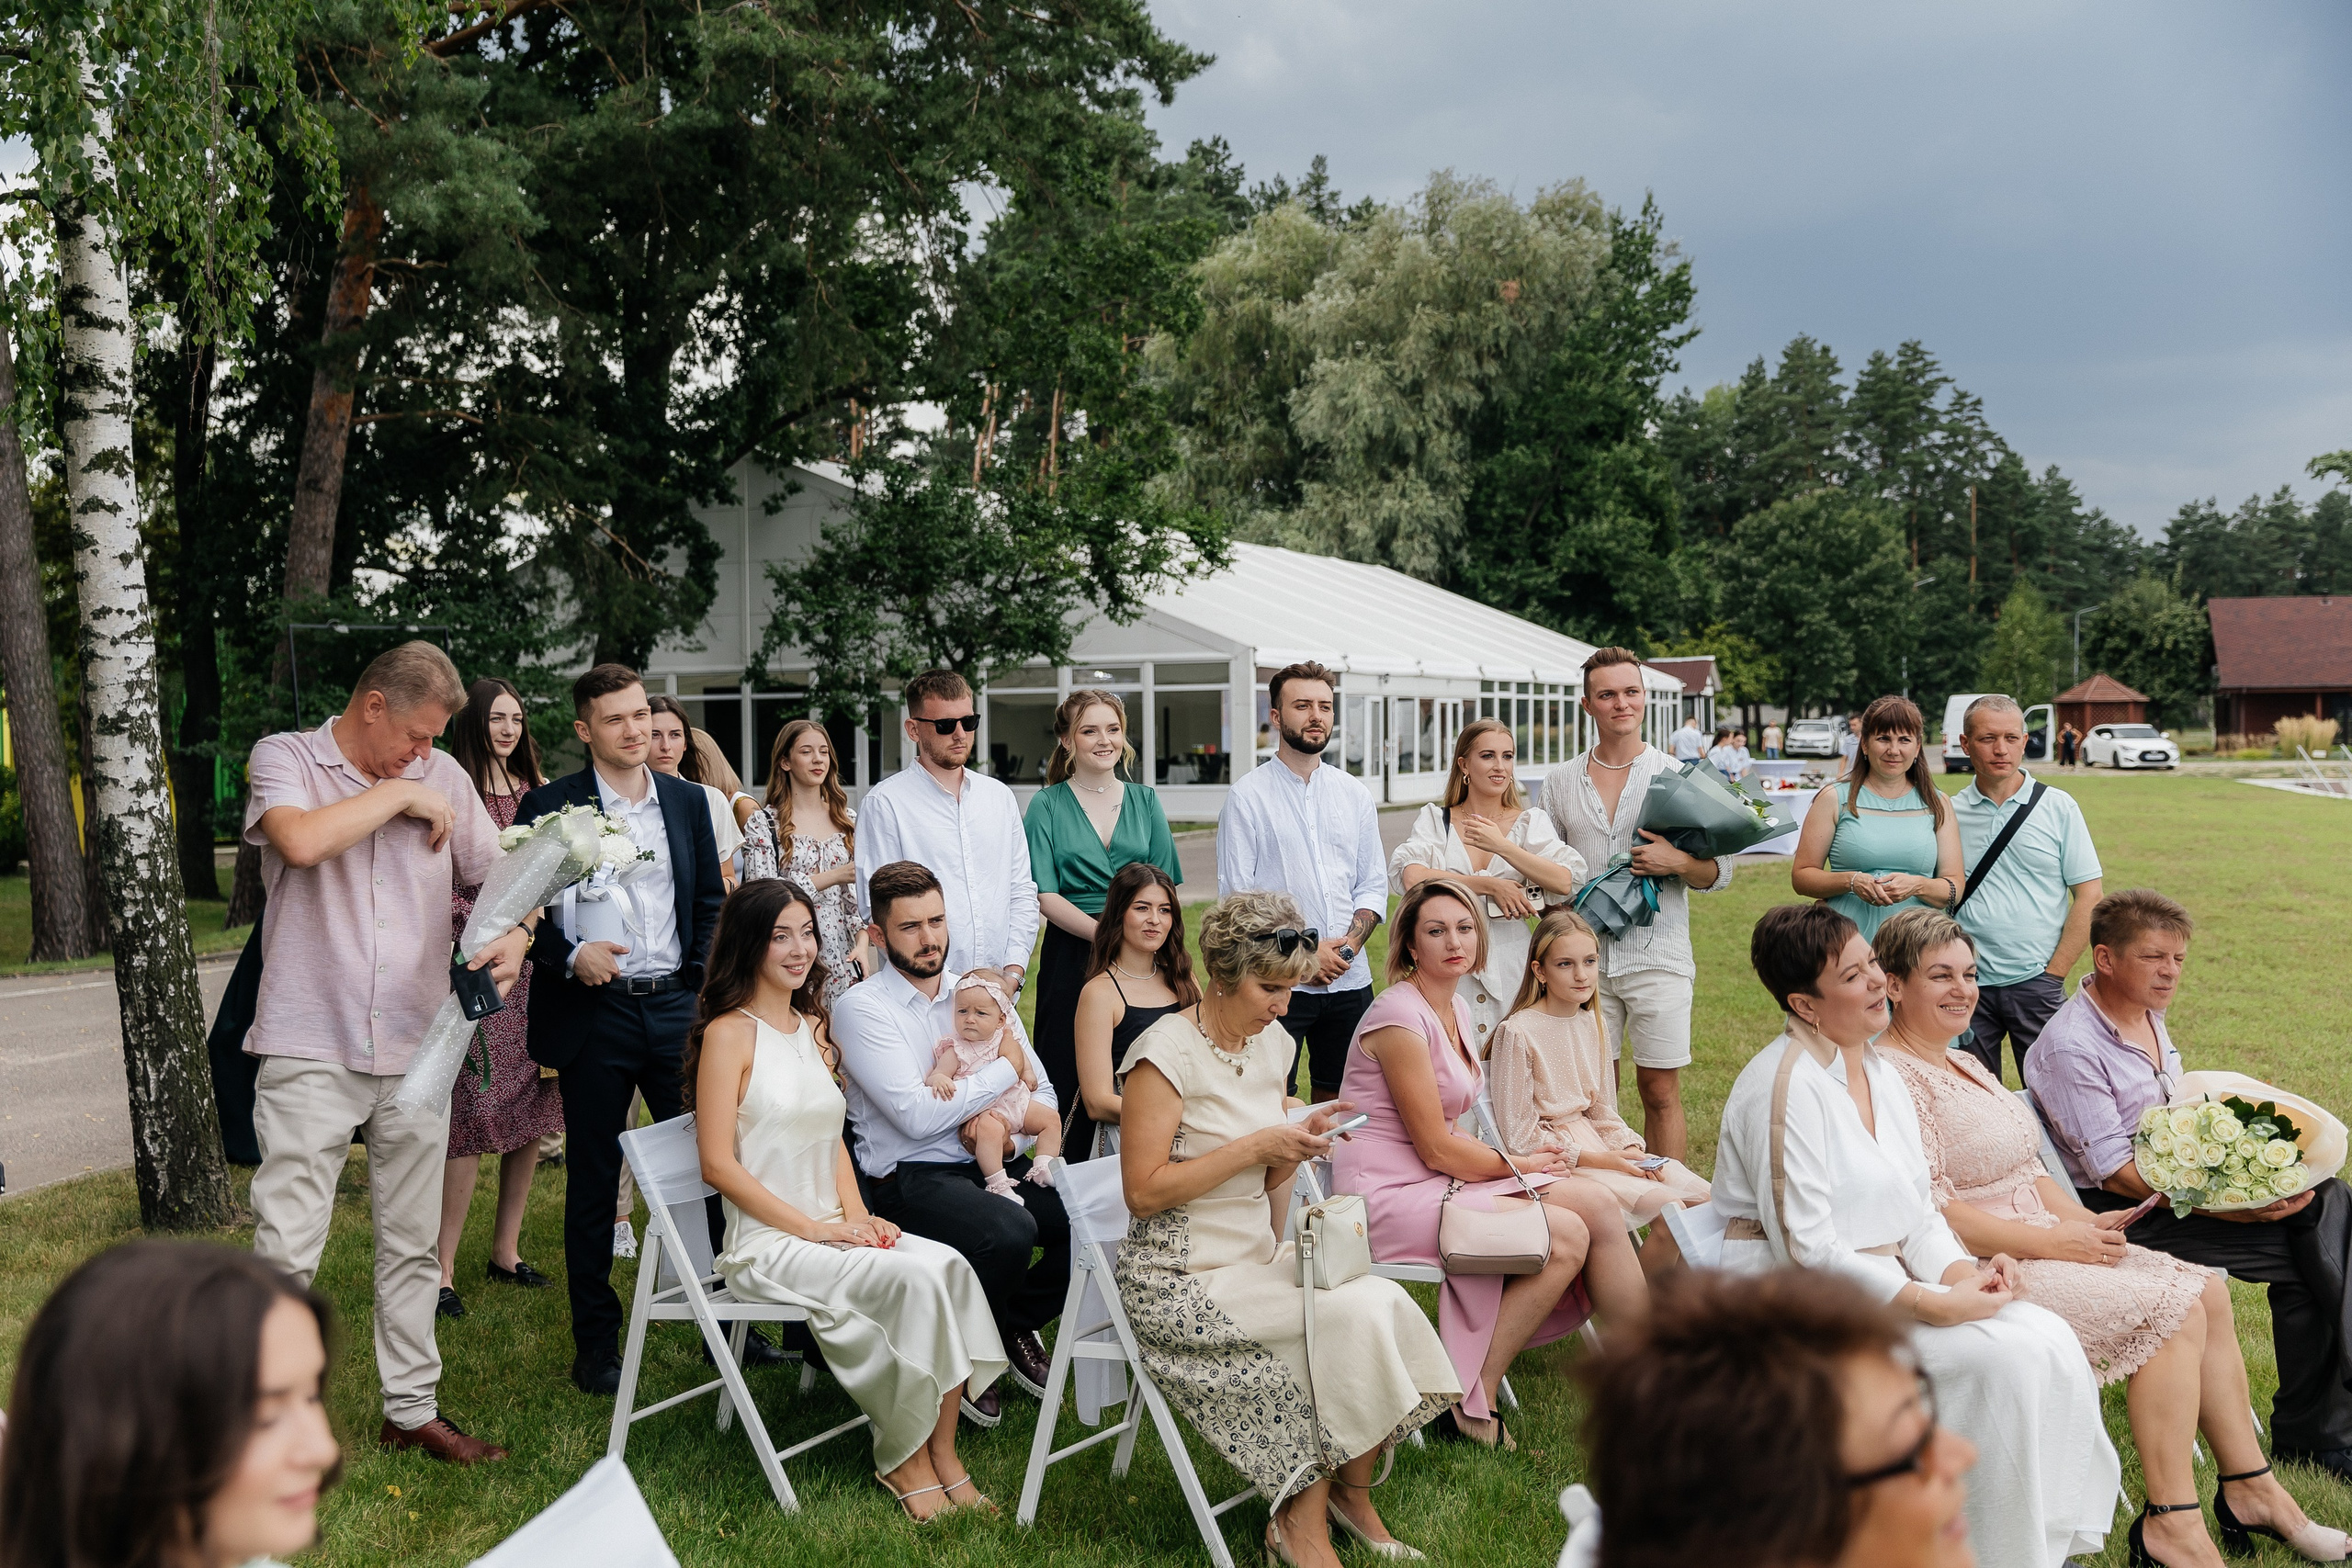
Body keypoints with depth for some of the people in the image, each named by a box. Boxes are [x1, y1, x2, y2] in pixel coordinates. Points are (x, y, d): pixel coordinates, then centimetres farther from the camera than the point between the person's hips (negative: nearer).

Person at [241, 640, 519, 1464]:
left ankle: (413, 1409, 24)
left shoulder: (443, 776, 10)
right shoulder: (284, 758, -1)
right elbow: (301, 841, -22)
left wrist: (514, 935, -9)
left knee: (412, 1243, 13)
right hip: (312, 1050, -4)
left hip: (416, 1052, 4)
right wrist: (396, 794, -10)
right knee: (287, 1248, -5)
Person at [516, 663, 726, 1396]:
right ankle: (596, 1345, 18)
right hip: (594, 1013, -3)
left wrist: (704, 989, 4)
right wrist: (571, 955, -19)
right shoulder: (549, 806, -2)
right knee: (593, 1184, 6)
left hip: (676, 1007, 3)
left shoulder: (688, 801, 10)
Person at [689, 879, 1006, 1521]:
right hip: (766, 1243, -6)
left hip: (832, 1231, 6)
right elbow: (719, 1164, -12)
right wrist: (815, 1229, -15)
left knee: (949, 1267, -20)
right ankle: (902, 1460, -10)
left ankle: (942, 1453, -14)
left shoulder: (813, 1027, 16)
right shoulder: (729, 1033, -8)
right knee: (912, 1280, -27)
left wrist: (857, 1216, 1)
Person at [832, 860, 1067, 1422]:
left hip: (993, 1164, 6)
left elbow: (1042, 1092, 14)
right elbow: (916, 1116, -17)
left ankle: (1017, 1323, 12)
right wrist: (1006, 1069, -8)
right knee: (1009, 1231, -33)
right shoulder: (863, 1008, -6)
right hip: (910, 1179, -6)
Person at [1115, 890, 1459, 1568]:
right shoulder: (1168, 1051, -13)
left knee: (1385, 1300, -18)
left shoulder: (1272, 1043, 10)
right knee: (1351, 1317, -23)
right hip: (1181, 1278, -7)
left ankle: (1350, 1495, 0)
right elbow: (1143, 1191, -18)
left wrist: (1299, 1143, -4)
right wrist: (1255, 1146, -19)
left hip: (1257, 1259, 7)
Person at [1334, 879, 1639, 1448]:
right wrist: (1520, 1167, -2)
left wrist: (1514, 1165, -2)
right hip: (1388, 1196, -9)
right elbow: (1435, 1148, -16)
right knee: (1567, 1235, -18)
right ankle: (1469, 1403, -9)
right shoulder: (1400, 1015, -17)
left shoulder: (1457, 1010, 12)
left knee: (1597, 1204, -6)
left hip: (1437, 1179, 9)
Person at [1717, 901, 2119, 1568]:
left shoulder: (1878, 1070, 11)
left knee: (2051, 1338, -11)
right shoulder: (1785, 1086, -17)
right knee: (2007, 1357, -21)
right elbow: (1808, 1250, -21)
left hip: (1886, 1283, 8)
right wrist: (1935, 1305, -22)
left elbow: (1916, 1210, 14)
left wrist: (1961, 1271, -7)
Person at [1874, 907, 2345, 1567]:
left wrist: (2082, 1221, 0)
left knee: (2208, 1290, 0)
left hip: (2038, 1240, 9)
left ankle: (2250, 1486, 10)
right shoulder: (1893, 1077, -16)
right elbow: (1928, 1213, -21)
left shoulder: (1962, 1063, 16)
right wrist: (2050, 1242, -17)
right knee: (2173, 1310, -18)